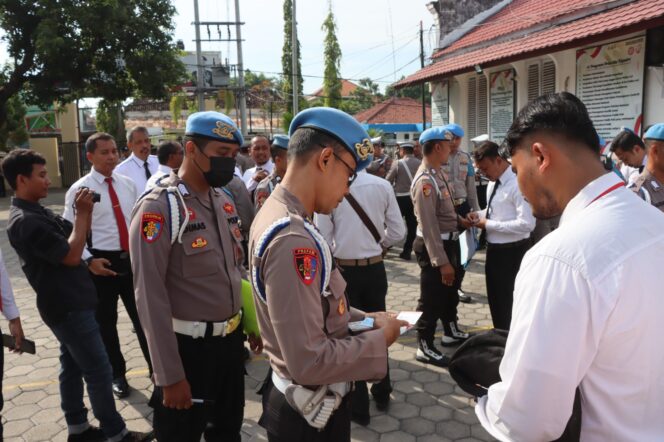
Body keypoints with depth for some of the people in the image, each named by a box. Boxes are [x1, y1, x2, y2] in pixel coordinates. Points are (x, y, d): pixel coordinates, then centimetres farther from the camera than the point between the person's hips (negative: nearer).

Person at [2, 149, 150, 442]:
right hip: (68, 307, -10)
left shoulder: (38, 212, 9)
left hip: (68, 304, 10)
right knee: (98, 369, -3)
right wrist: (82, 212, -19)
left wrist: (86, 211, -2)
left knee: (73, 365, 17)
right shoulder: (25, 222, -21)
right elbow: (71, 255, -24)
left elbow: (79, 236, 14)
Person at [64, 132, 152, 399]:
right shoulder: (79, 190, -8)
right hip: (102, 262, -3)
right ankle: (117, 374, 31)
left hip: (132, 259, 3)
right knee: (106, 322, 12)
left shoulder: (128, 184, 5)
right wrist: (89, 260, -18)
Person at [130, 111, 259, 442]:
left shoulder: (223, 201, 6)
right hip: (189, 348, -7)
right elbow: (151, 297, -19)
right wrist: (170, 376, -17)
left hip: (231, 340, 7)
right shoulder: (158, 208, -18)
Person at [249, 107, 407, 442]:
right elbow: (309, 361, -30)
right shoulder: (293, 239, -30)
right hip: (310, 413, -9)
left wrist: (363, 318, 3)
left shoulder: (277, 215, 2)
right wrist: (379, 340, -17)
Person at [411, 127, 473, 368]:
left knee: (450, 289, 25)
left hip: (448, 241, 10)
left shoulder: (437, 173, 6)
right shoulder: (425, 180, -26)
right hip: (433, 245, -10)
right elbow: (428, 225, -28)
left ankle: (451, 331, 46)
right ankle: (425, 347, 21)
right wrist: (441, 261, -27)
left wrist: (460, 220, 12)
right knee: (432, 297, 4)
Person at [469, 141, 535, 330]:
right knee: (495, 298, 22)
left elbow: (527, 224, -28)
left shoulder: (518, 184, -22)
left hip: (511, 252, -9)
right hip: (494, 248, 9)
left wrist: (489, 224, -23)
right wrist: (480, 214, 0)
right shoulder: (494, 182, 6)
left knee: (508, 302, 6)